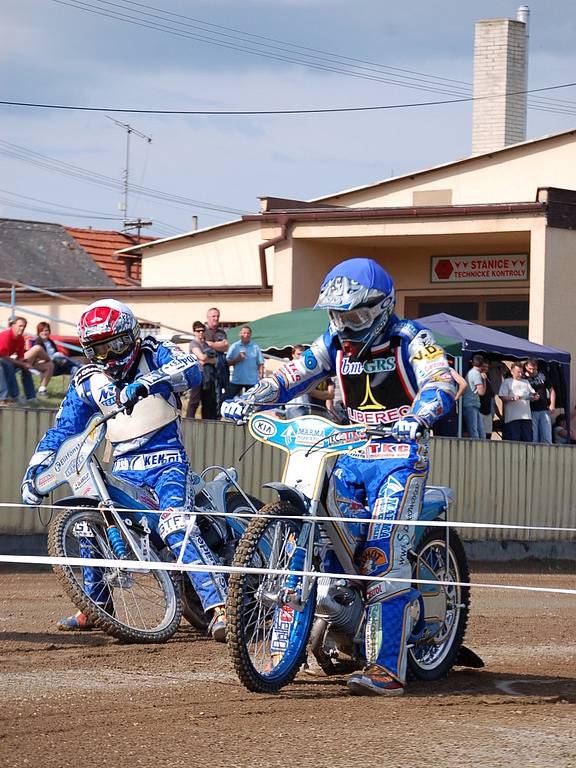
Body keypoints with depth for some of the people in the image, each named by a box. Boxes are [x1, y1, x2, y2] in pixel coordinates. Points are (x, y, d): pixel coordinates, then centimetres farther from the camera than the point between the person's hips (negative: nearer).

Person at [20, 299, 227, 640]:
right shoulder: (87, 382, 9)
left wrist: (145, 383, -38)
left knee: (177, 528, -25)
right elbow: (63, 429, 12)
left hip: (167, 459, -6)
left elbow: (191, 370, -22)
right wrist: (36, 468, -1)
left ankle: (220, 606, -31)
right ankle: (96, 607, 20)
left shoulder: (155, 354, -3)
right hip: (123, 468, 6)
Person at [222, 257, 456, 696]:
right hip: (353, 454, 7)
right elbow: (293, 376, 10)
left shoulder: (409, 339, -7)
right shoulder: (335, 344, 12)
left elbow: (441, 382, -21)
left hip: (400, 455, -7)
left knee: (383, 556, -19)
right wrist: (247, 401, -8)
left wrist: (414, 418, -42)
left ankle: (387, 668, -22)